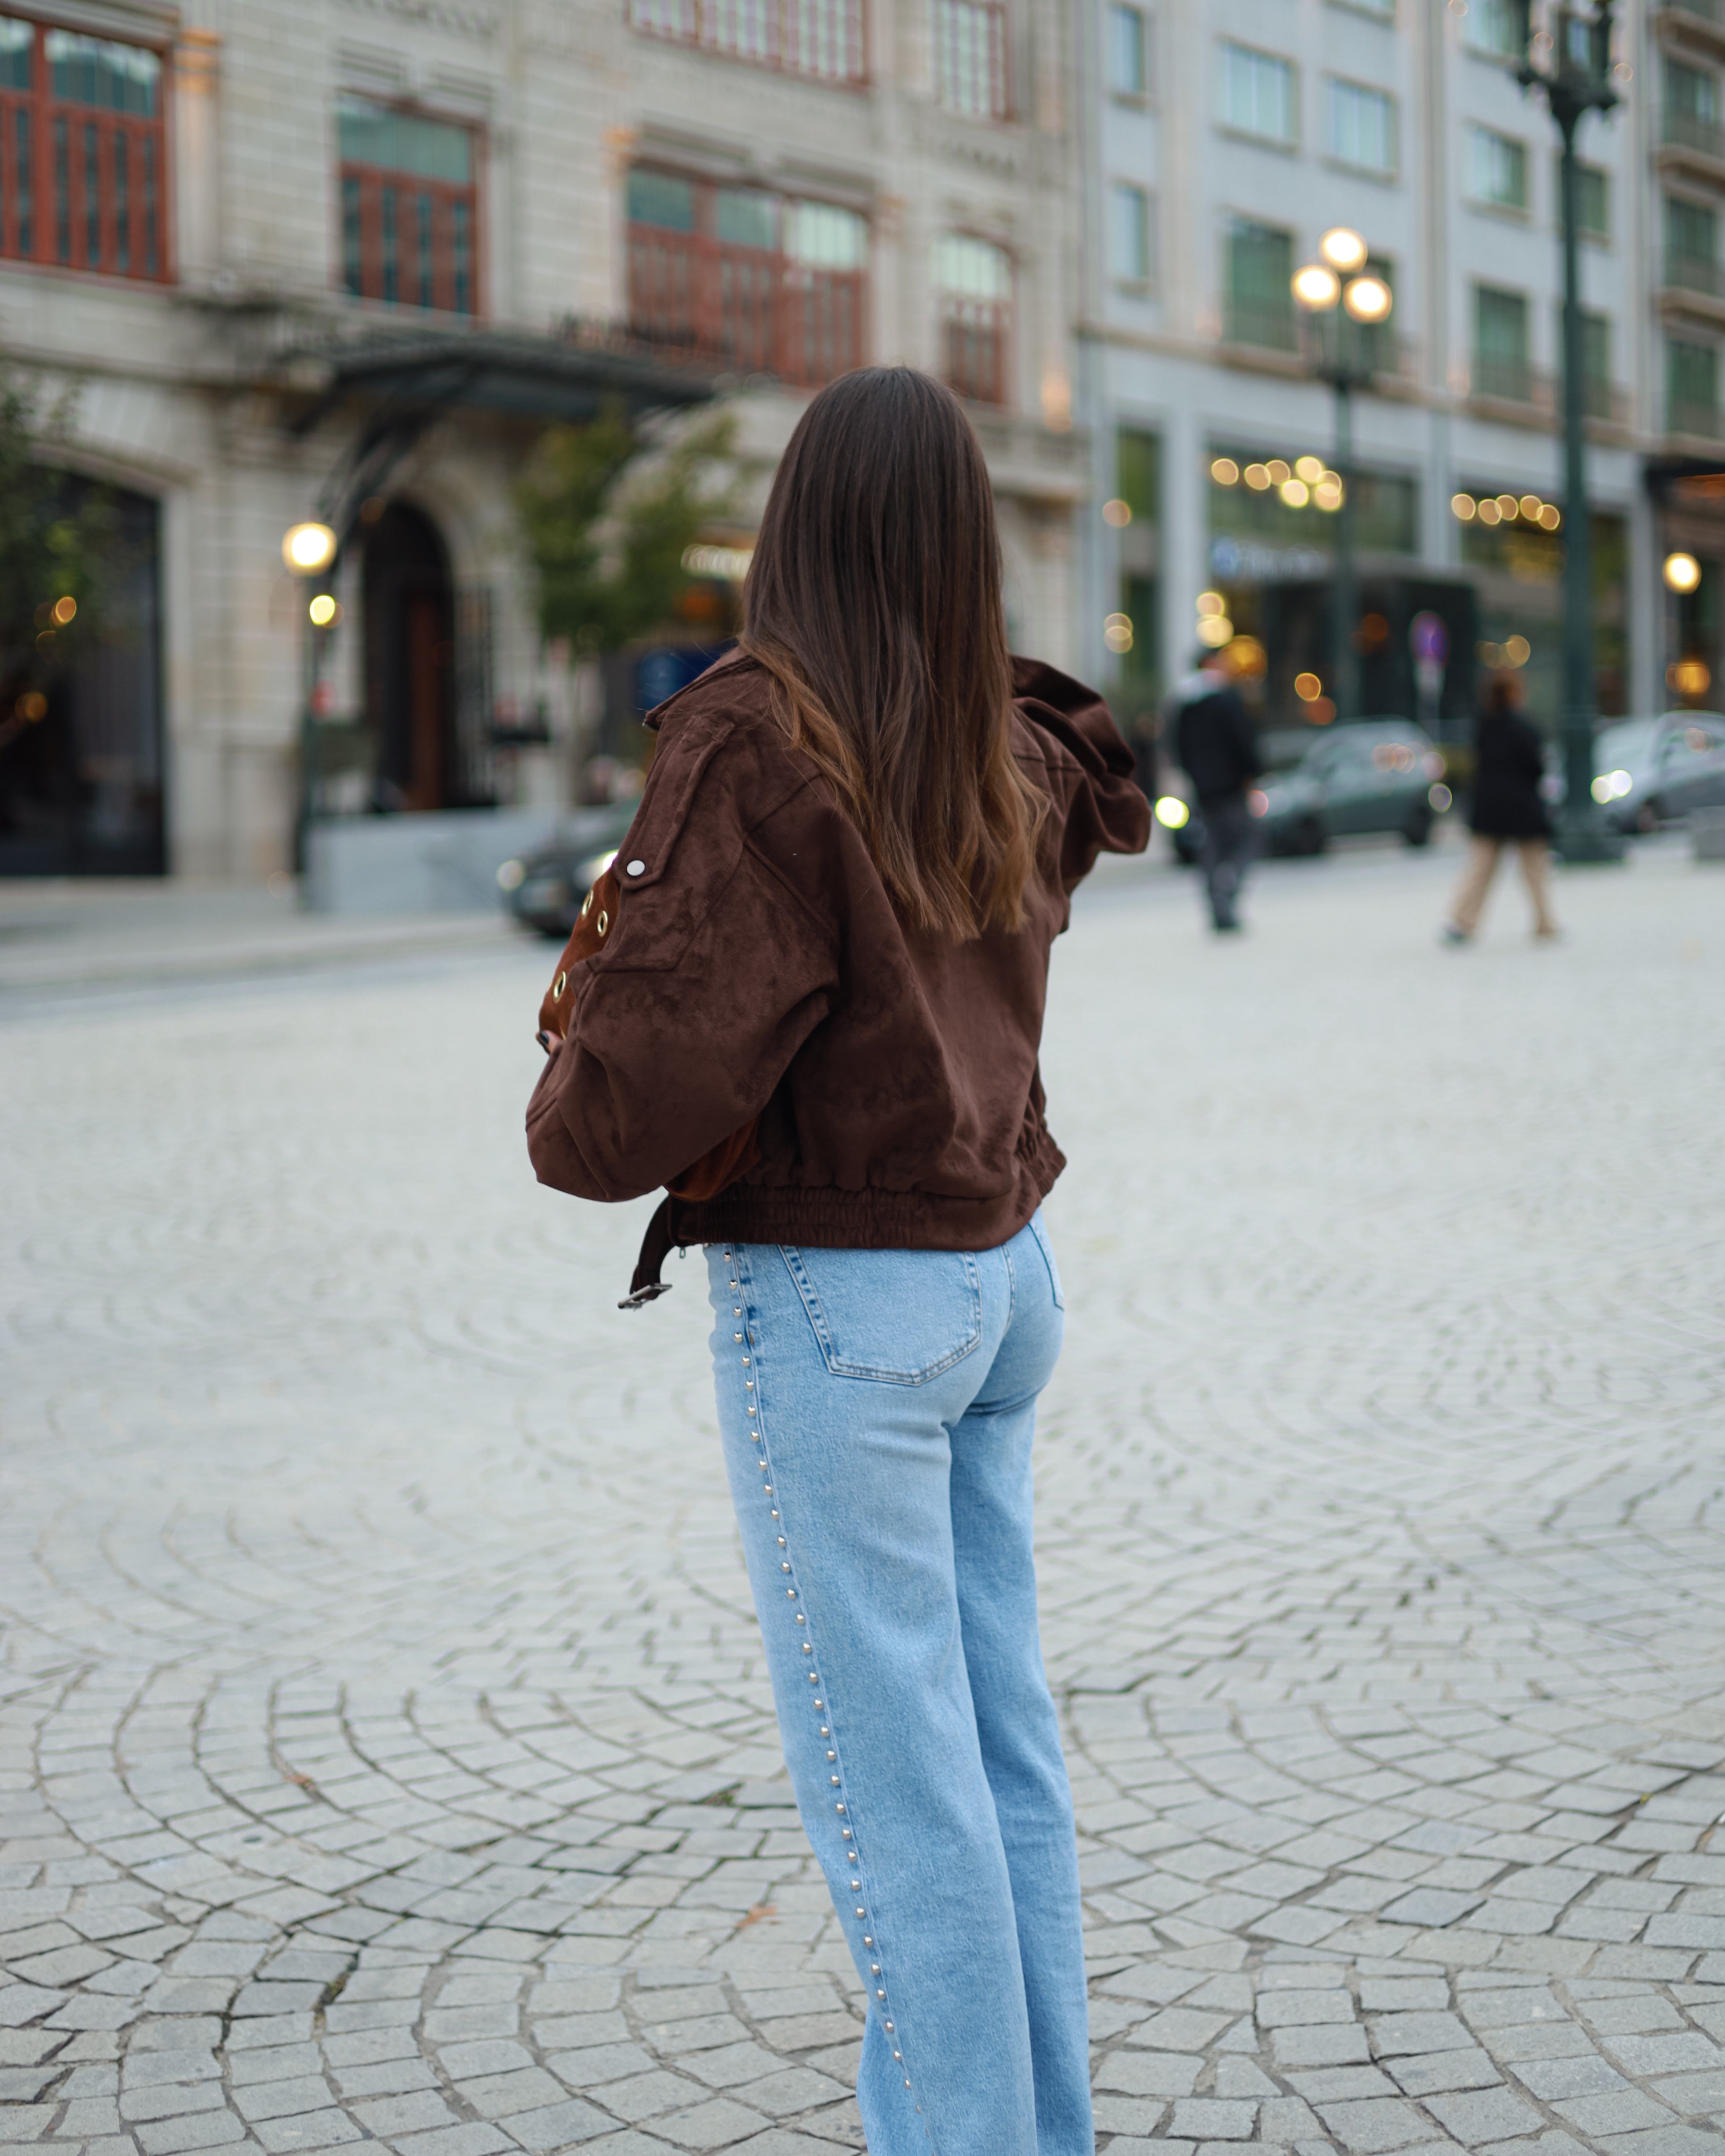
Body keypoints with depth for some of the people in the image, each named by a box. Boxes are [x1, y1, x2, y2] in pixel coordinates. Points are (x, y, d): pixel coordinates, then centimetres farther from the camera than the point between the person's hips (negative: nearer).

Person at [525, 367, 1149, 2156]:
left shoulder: (757, 736, -17)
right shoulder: (1004, 759, 6)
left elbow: (660, 1064, -24)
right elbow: (1105, 786, 33)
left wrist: (570, 1120, -2)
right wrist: (978, 667, 20)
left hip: (836, 1298, -8)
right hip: (999, 1266, 8)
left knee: (890, 1777, 0)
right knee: (1003, 1737, 15)